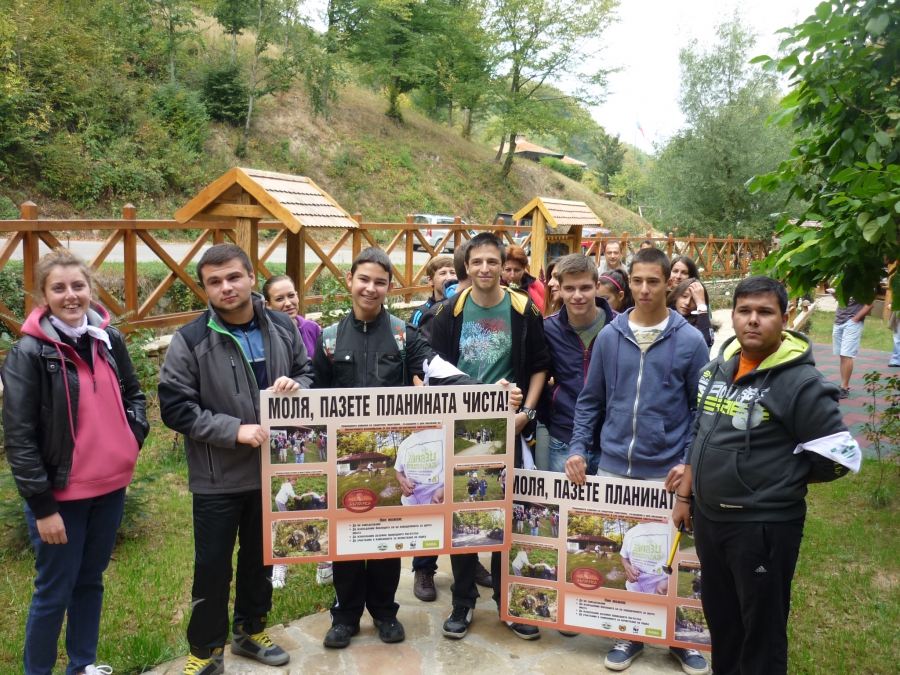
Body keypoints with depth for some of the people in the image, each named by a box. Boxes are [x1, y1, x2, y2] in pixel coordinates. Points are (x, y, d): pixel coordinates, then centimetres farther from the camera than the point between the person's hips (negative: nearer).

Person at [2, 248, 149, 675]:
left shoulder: (109, 339, 1)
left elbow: (132, 393, 18)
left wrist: (134, 434, 0)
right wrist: (42, 506, -15)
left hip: (110, 486, 5)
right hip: (59, 494, -5)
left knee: (91, 580, 19)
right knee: (55, 592, 7)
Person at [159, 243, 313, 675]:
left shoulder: (282, 328, -1)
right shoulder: (190, 341, -13)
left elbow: (309, 374, 10)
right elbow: (176, 408, -14)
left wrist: (296, 387, -14)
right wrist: (235, 430, -22)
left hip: (272, 467, 4)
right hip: (217, 477, -4)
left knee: (260, 558, 20)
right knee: (212, 567, 7)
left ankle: (250, 631, 41)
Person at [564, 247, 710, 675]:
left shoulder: (689, 341, -5)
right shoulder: (609, 336, 1)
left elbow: (703, 409, -1)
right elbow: (590, 401, 7)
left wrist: (691, 462, -10)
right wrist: (579, 449, -2)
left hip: (667, 472, -2)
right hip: (613, 466, 2)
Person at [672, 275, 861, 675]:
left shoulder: (800, 383, -17)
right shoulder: (717, 369, 5)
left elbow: (840, 458, -16)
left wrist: (781, 482, -5)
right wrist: (685, 495, 14)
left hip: (764, 526, -7)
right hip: (707, 518, 7)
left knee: (762, 630, 10)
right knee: (719, 617, 23)